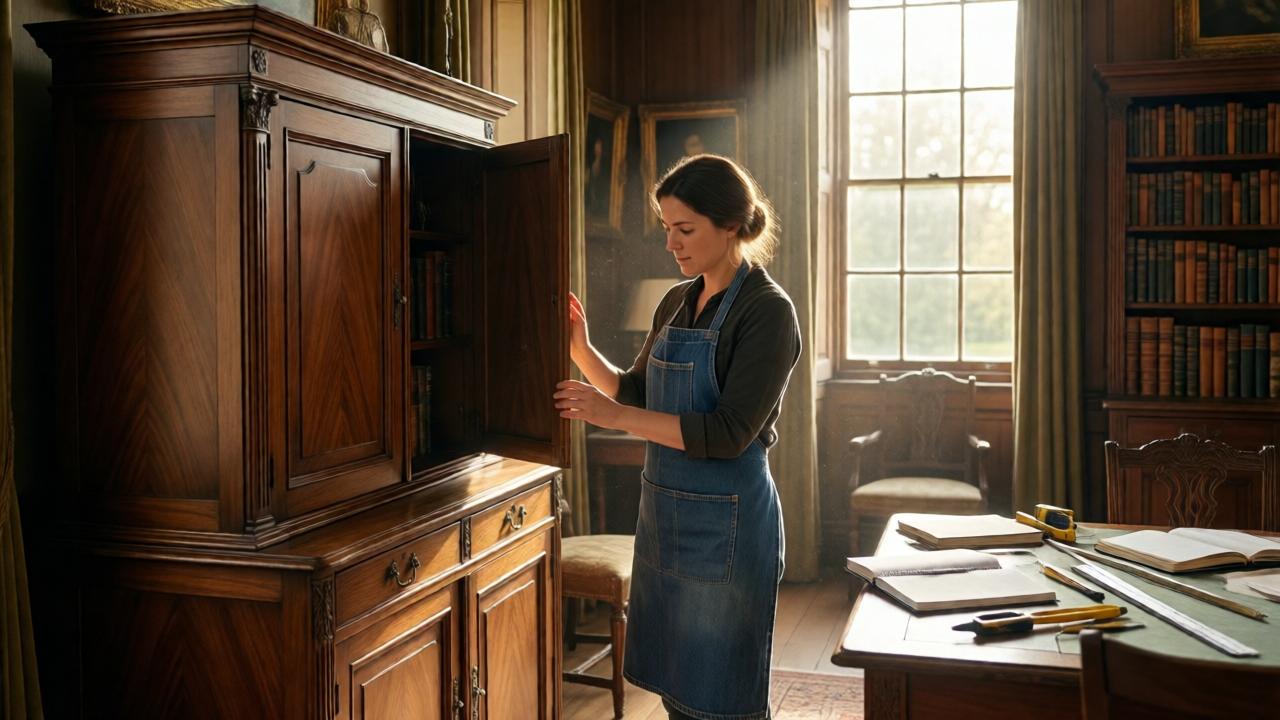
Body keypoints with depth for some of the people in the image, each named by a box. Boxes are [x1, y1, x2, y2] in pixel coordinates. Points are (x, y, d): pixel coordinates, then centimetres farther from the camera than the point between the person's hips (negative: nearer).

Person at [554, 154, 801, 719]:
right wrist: (582, 351, 3)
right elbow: (638, 392, 20)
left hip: (724, 521, -7)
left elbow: (729, 434, -21)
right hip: (664, 510, 8)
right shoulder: (677, 302, 10)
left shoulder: (767, 311, -14)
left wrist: (614, 416, -23)